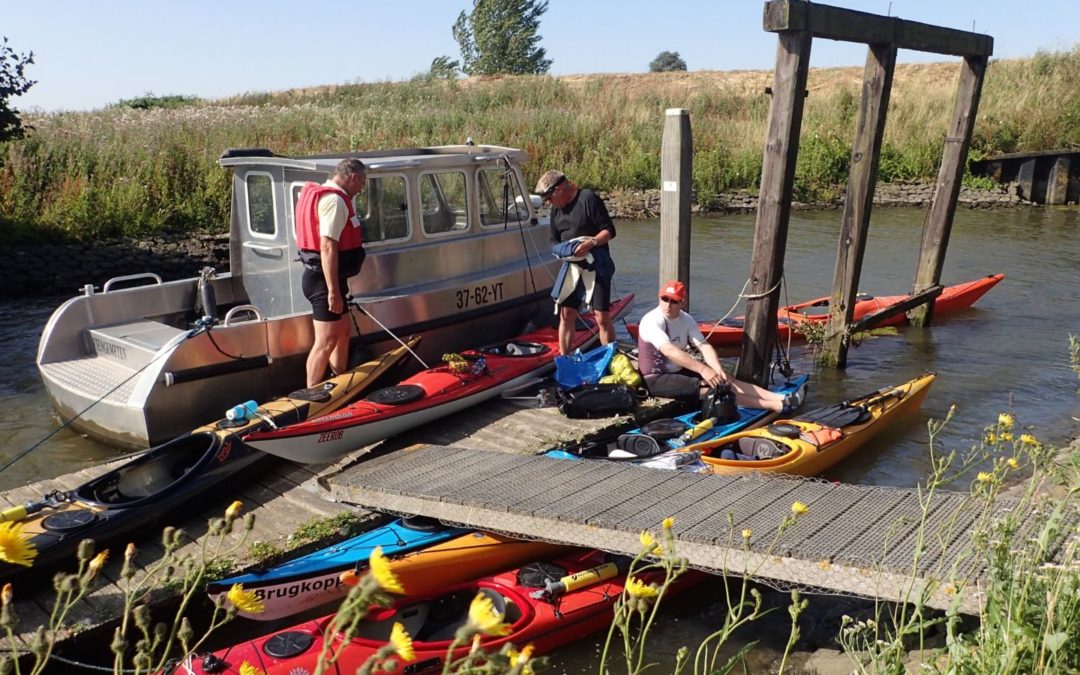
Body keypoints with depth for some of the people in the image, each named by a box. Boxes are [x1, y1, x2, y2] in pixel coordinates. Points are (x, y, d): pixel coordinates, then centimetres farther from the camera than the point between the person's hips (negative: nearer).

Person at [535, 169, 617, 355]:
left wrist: (591, 243, -27)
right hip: (571, 265, 6)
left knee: (602, 317, -8)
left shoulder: (588, 198, -10)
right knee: (566, 315, 6)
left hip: (595, 265, -6)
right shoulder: (556, 209, 12)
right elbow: (554, 240, 19)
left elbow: (609, 231, -11)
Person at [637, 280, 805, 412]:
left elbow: (704, 346, -8)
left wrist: (719, 370, -27)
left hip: (679, 372, 8)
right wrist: (703, 369, -44)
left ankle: (781, 399, -15)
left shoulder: (686, 320, 3)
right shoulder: (652, 321, -21)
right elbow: (669, 351, -35)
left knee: (724, 380, -8)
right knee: (706, 388, -23)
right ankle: (776, 406, -28)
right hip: (656, 379, -8)